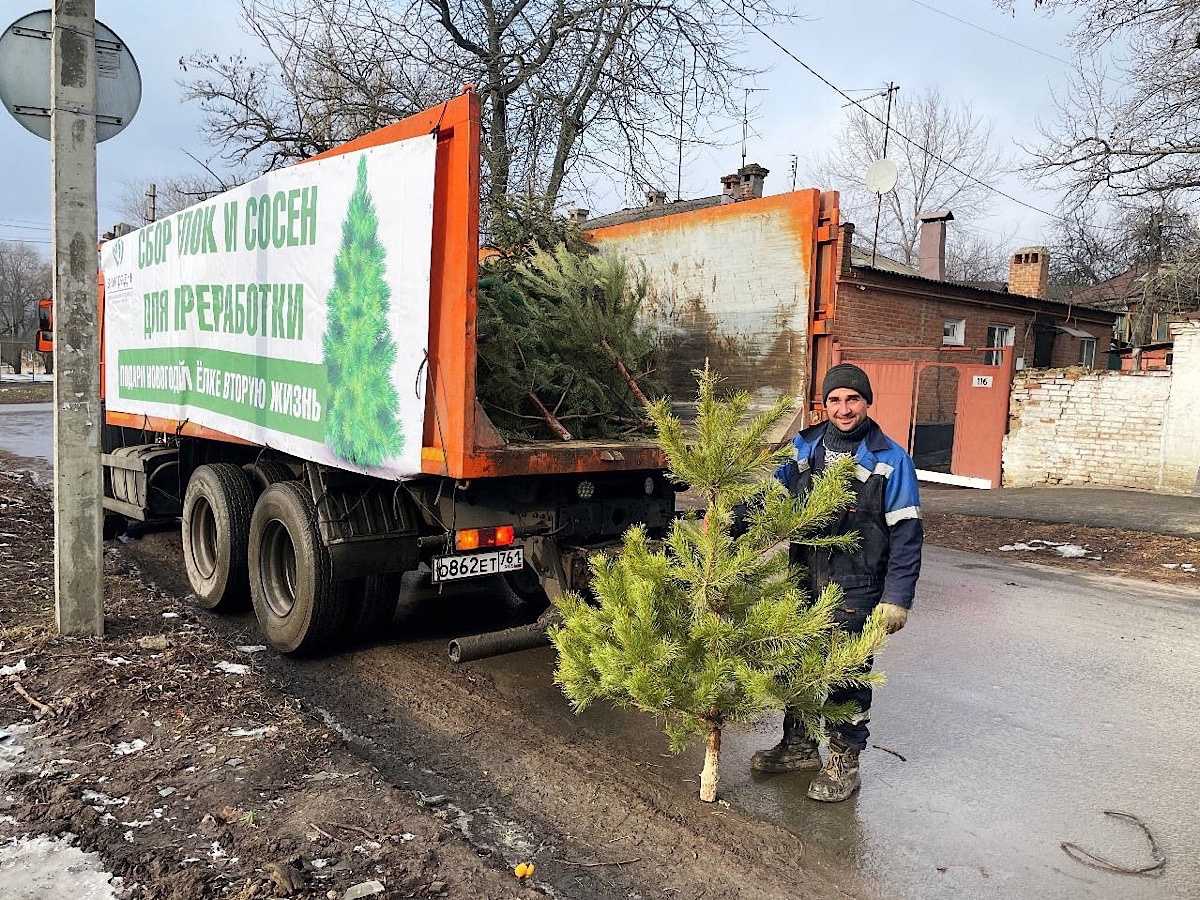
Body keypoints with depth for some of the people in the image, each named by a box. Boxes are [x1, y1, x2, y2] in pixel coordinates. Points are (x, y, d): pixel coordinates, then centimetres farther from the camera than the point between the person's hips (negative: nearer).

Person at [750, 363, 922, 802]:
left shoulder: (890, 460, -6)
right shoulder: (805, 447, 5)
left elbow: (906, 535, -6)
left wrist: (897, 598, -11)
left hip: (854, 590, -4)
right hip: (803, 582, 5)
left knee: (846, 674, 5)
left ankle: (844, 762, 24)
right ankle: (799, 745, 35)